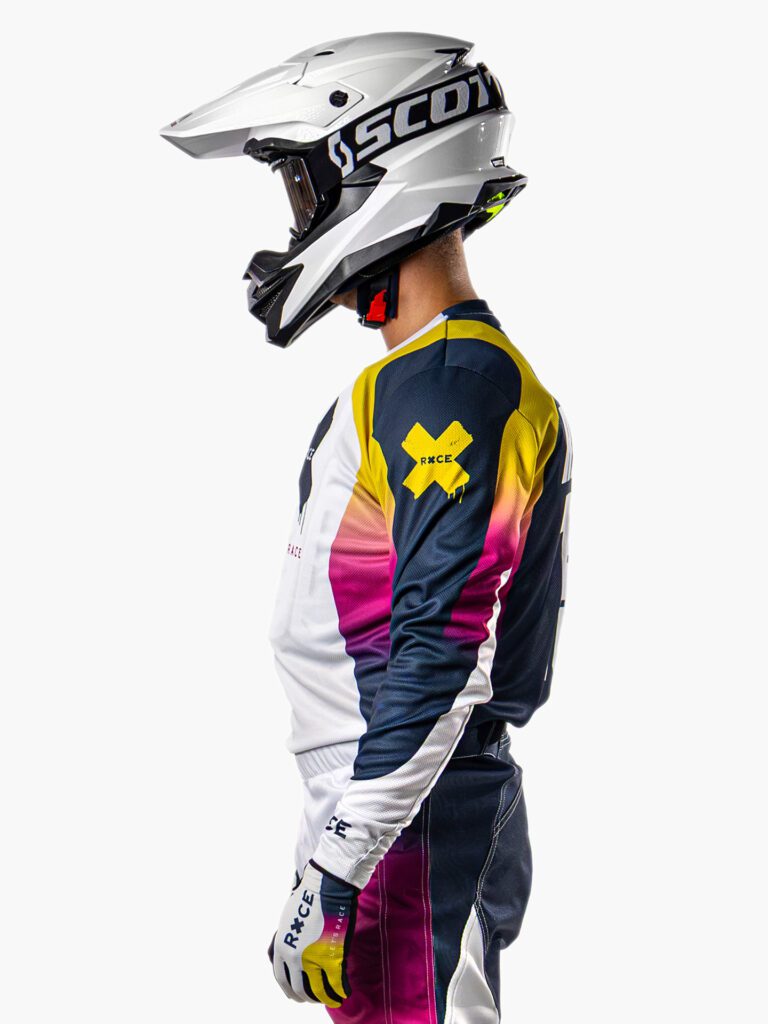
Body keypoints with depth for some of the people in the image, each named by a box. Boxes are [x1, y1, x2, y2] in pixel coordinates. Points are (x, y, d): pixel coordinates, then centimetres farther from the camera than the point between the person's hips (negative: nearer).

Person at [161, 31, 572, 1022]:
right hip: (380, 813, 10)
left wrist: (334, 876, -23)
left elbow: (444, 656, -23)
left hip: (413, 829, -10)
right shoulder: (413, 379, 16)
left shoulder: (454, 385, -16)